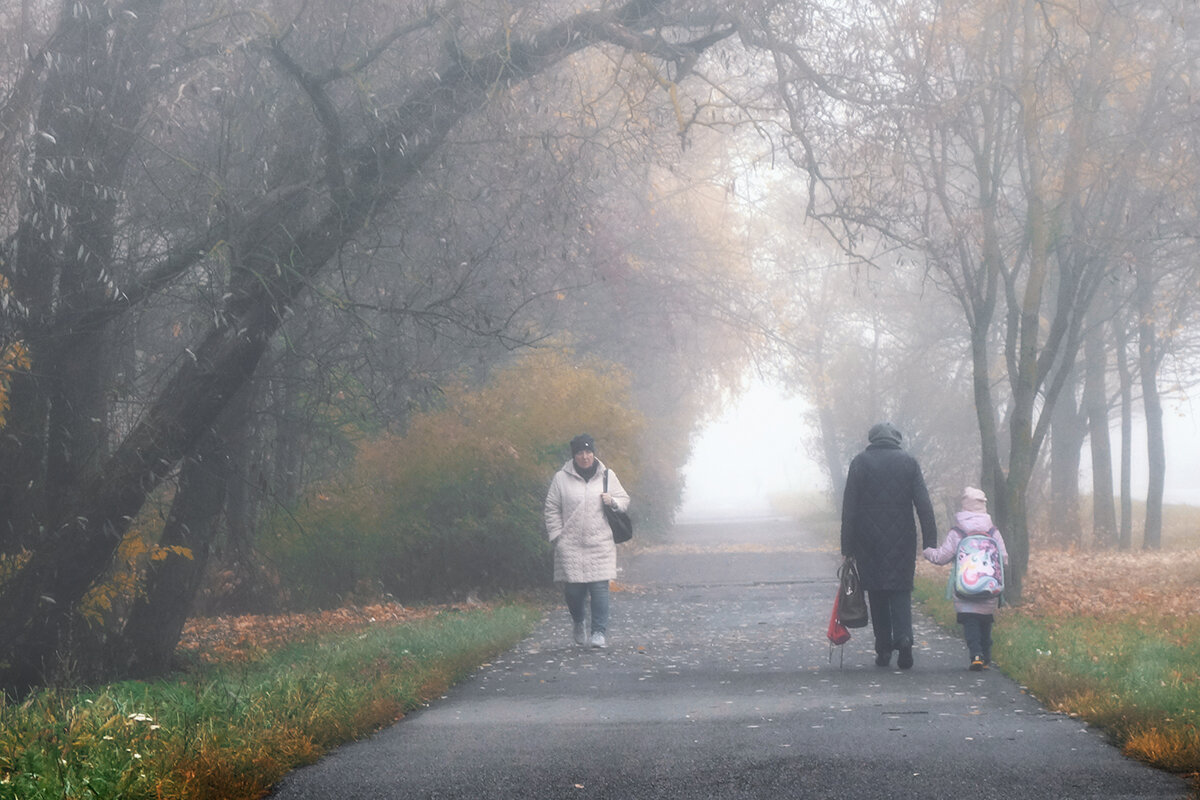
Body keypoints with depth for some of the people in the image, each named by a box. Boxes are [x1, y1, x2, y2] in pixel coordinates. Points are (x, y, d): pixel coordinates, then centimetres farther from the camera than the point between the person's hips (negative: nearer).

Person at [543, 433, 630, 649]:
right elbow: (552, 510, 8)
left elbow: (624, 500, 17)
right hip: (570, 545, 0)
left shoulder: (607, 475, 9)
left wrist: (612, 501, -6)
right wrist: (557, 536, 0)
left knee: (599, 587, -8)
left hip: (600, 544, 0)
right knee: (573, 589, 1)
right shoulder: (561, 478, 4)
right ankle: (579, 623, 30)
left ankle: (599, 632, 1)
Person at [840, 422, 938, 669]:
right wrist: (930, 542, 0)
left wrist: (847, 545, 1)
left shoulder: (860, 462, 0)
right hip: (901, 542, 1)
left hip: (869, 543, -1)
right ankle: (904, 637, -17)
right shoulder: (909, 462, 3)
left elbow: (849, 507, -2)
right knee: (901, 592, 6)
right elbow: (924, 505, -1)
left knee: (877, 594, 8)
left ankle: (883, 649, 7)